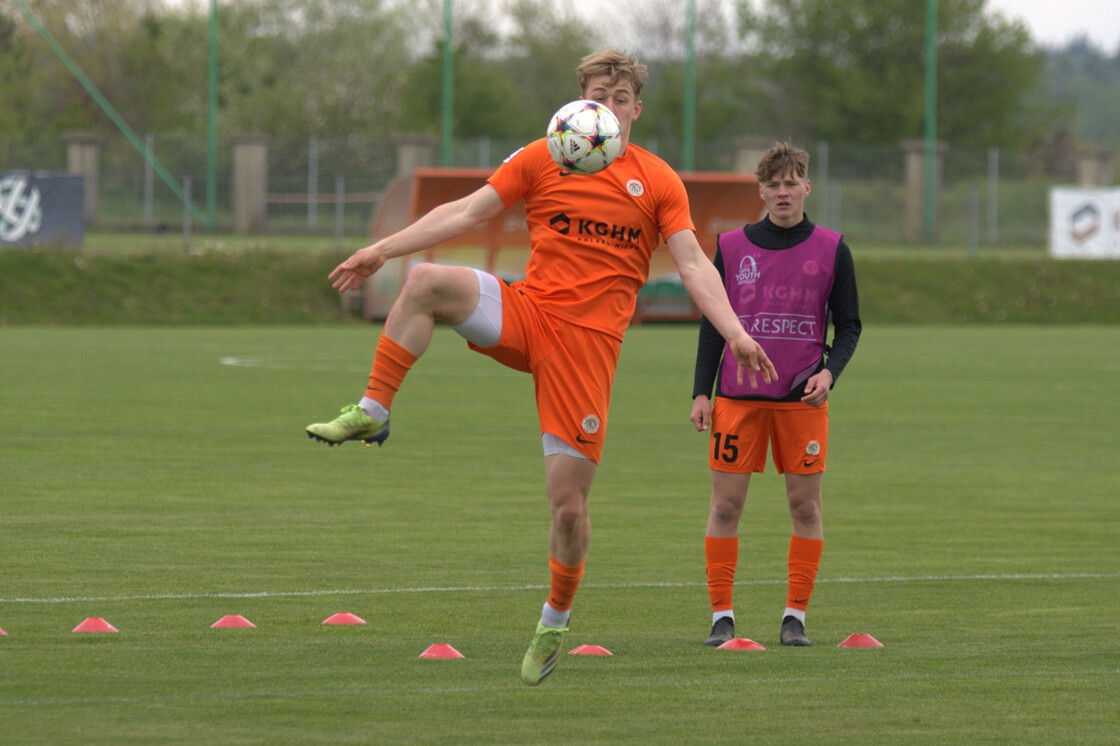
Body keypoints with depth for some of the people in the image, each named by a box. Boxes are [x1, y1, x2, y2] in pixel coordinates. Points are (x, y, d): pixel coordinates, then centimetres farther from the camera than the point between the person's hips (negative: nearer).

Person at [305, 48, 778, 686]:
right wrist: (382, 250, 2)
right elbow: (468, 212, 9)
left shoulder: (657, 181, 7)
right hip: (527, 313, 1)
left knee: (569, 501, -4)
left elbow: (693, 264, 1)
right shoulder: (541, 159, 9)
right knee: (427, 283, -28)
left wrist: (734, 332, -13)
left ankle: (556, 620, 19)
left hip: (590, 340, -1)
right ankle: (372, 413, -22)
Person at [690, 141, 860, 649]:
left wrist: (830, 372, -9)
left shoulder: (831, 250, 5)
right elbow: (712, 324, 11)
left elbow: (848, 325, 9)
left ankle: (795, 616, 8)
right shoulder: (731, 247, 7)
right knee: (726, 505, -3)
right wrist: (701, 392, 4)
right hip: (736, 396, 0)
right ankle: (721, 616, 4)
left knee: (805, 505, 0)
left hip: (802, 398, 0)